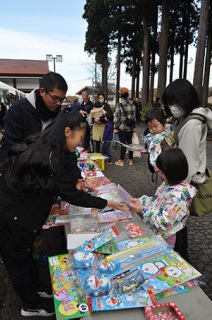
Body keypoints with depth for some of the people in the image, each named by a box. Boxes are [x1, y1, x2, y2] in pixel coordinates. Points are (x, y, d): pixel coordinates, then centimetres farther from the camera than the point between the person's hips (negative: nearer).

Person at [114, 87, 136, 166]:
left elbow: (117, 117, -12)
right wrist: (134, 127, 18)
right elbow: (134, 116, 10)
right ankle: (130, 160, 20)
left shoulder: (119, 105, -13)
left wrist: (116, 127, -3)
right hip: (130, 128, 5)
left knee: (123, 144, 0)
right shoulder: (132, 104, 5)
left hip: (122, 128, -5)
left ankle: (121, 161, 9)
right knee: (130, 143, 11)